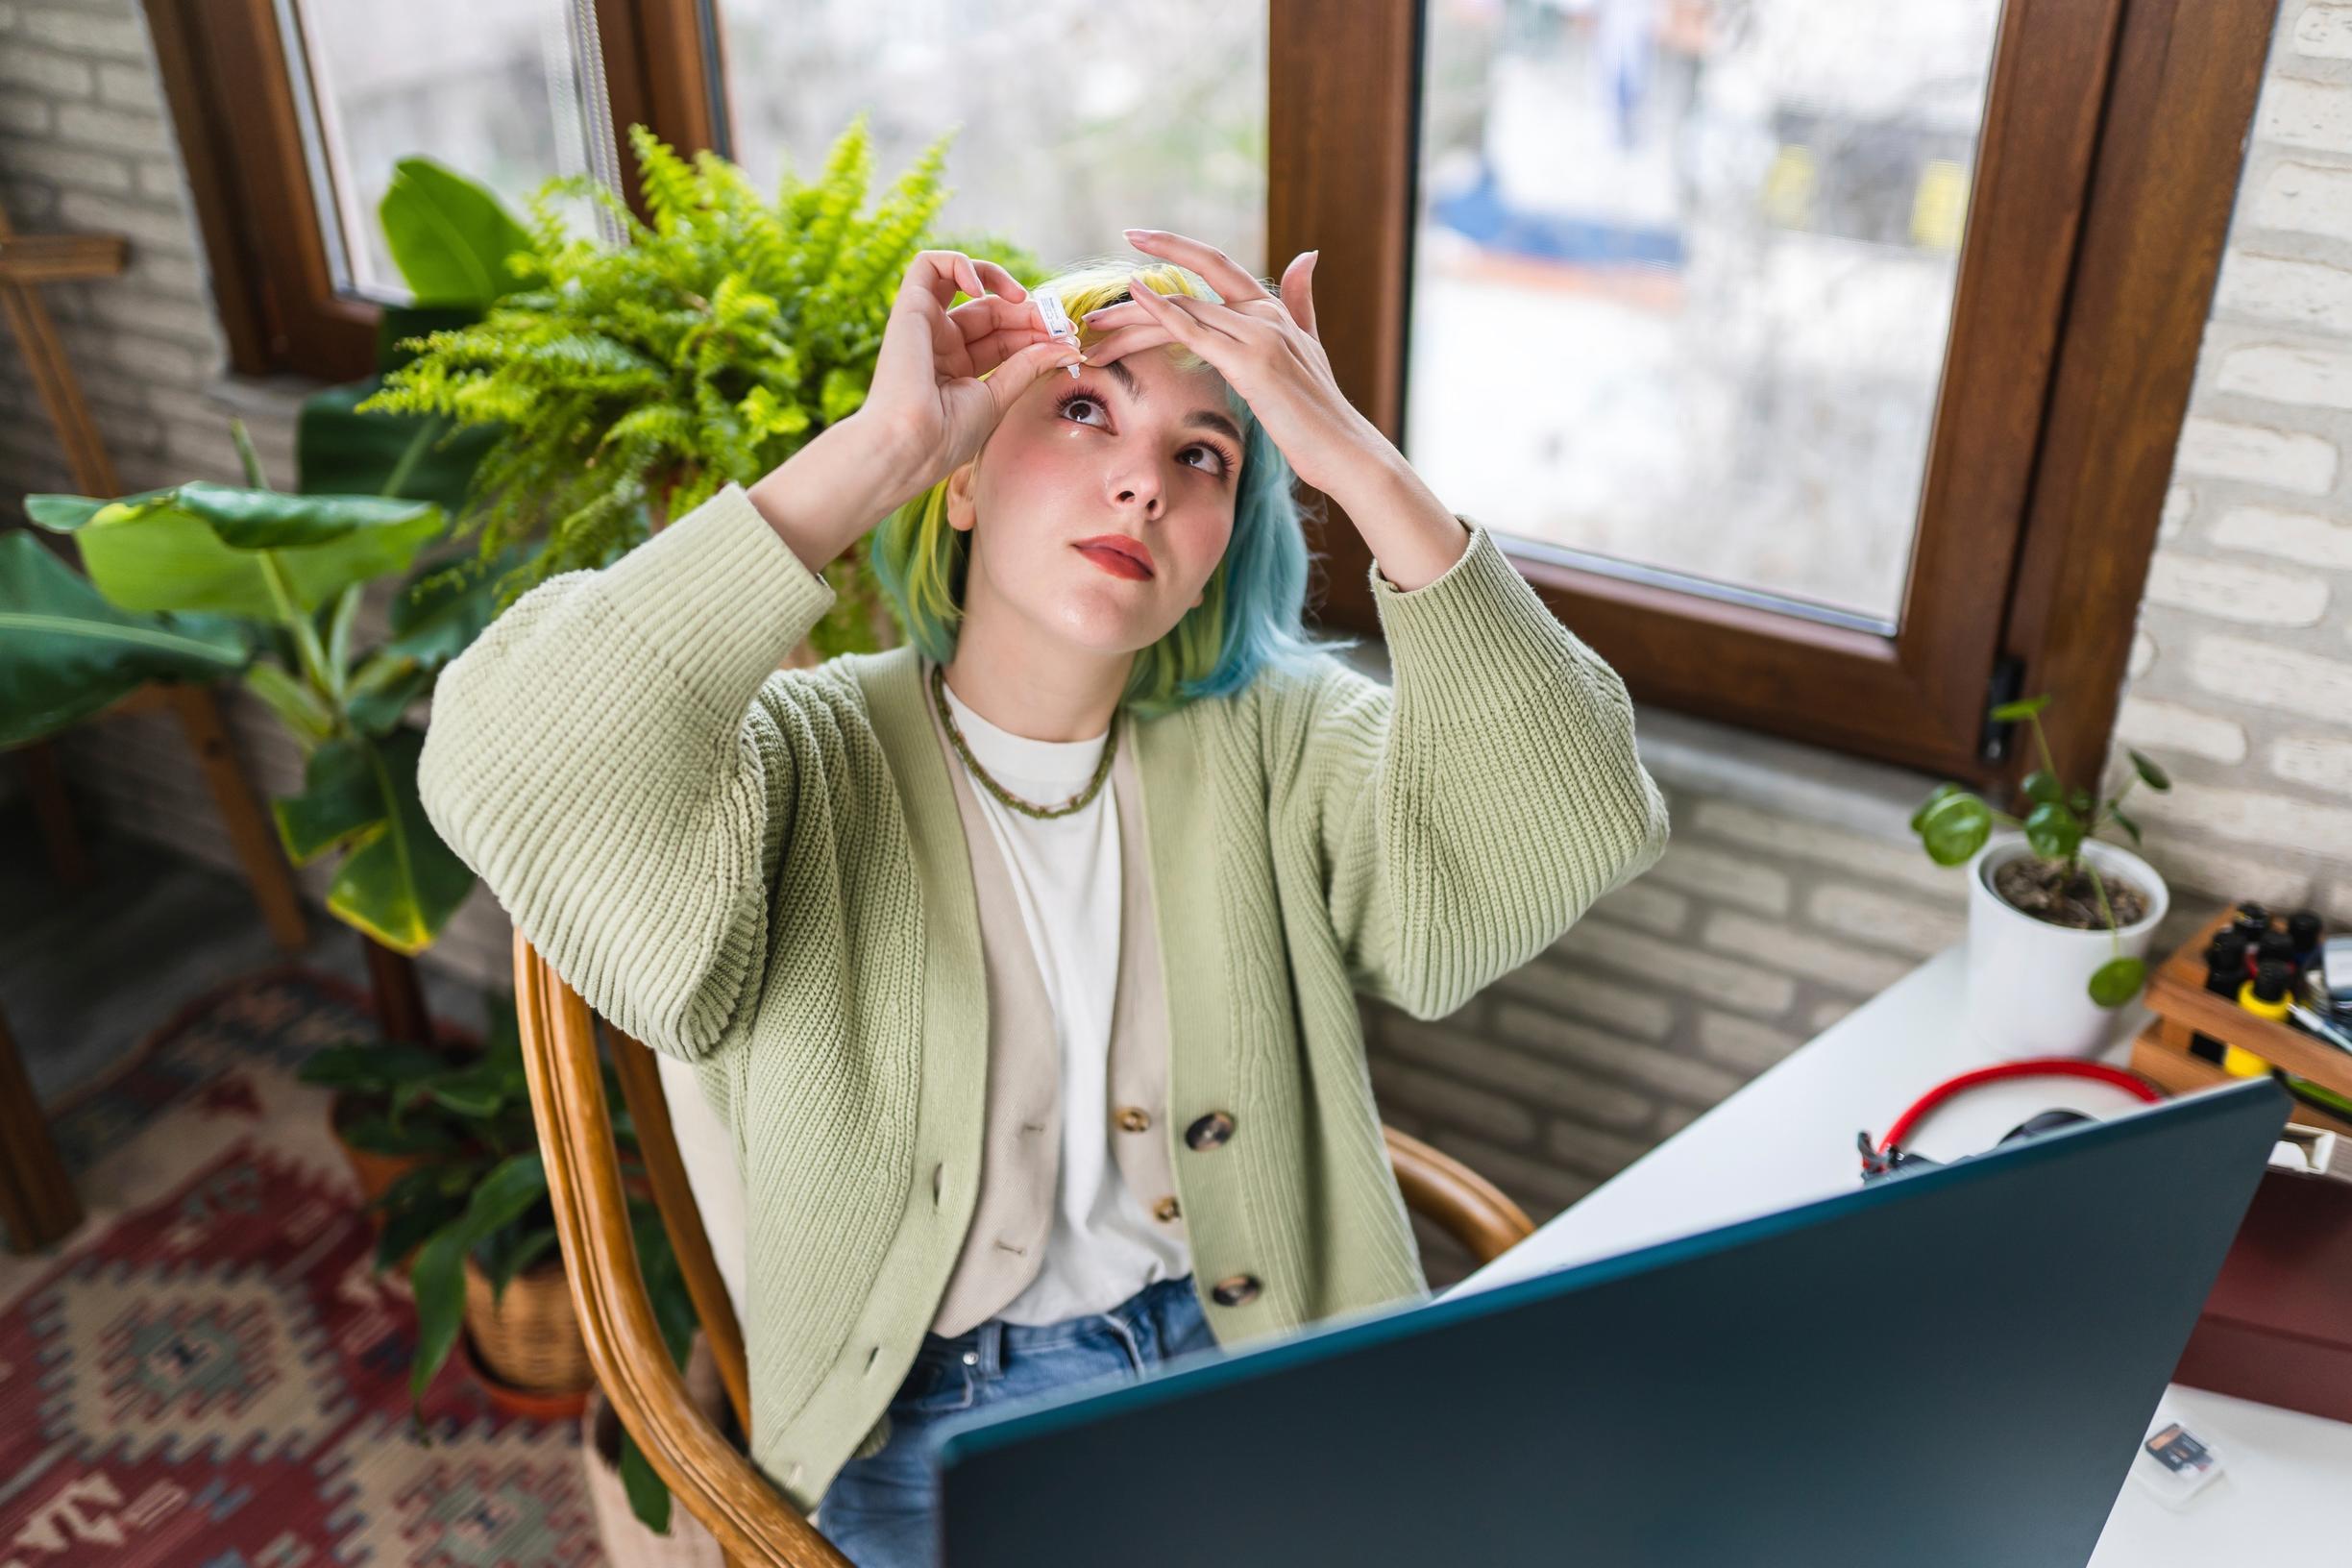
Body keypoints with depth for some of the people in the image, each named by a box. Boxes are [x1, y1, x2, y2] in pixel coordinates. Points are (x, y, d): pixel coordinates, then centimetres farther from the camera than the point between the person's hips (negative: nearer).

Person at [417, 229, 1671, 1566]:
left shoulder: (1273, 739, -1)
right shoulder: (812, 761, -9)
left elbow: (1576, 829, -16)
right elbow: (507, 779, -30)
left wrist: (1364, 467, -22)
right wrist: (876, 447, -26)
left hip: (1260, 1359, 3)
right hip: (939, 1420, -3)